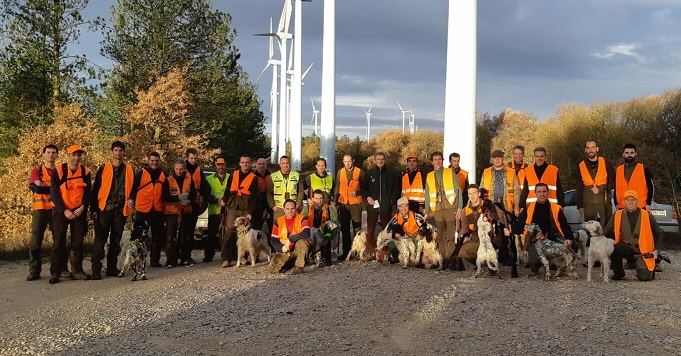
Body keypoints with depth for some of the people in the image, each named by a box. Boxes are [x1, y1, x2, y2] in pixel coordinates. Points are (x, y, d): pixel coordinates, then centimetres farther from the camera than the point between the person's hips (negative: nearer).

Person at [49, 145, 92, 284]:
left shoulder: (86, 172, 5)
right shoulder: (58, 171, -2)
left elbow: (88, 192, 5)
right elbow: (54, 193, -5)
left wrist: (82, 207, -11)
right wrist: (64, 211, -12)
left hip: (79, 212, 2)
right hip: (61, 211, -2)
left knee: (77, 243, 6)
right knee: (58, 243, -2)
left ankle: (77, 271, 13)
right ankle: (55, 273, 3)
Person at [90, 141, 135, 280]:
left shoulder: (129, 170, 10)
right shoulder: (104, 169, 4)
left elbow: (133, 188, 13)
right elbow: (96, 189, 2)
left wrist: (132, 200, -8)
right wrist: (93, 209, -3)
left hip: (121, 210, 3)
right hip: (104, 209, -2)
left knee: (116, 240, 9)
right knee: (100, 239, -5)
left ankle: (112, 268, 18)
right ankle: (96, 270, -2)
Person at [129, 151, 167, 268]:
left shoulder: (164, 175, 12)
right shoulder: (140, 174, 1)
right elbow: (133, 188, 0)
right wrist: (131, 199, -16)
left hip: (158, 210, 3)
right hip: (142, 210, -3)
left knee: (158, 237, 5)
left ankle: (155, 260, 13)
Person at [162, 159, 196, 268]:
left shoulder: (189, 179, 9)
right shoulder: (168, 180, 2)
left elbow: (193, 195, 7)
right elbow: (165, 197, -5)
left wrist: (188, 200, -14)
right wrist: (178, 198, -19)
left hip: (186, 211, 2)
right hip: (172, 211, -2)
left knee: (186, 236, 4)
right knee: (171, 236, -6)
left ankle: (186, 259, 14)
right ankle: (170, 260, -3)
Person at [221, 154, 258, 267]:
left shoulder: (253, 178, 8)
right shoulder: (233, 175, 15)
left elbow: (254, 197, 4)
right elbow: (228, 189, 19)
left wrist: (250, 212, -3)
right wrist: (224, 200, 1)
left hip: (245, 209, -1)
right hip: (232, 207, 1)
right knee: (229, 231, -8)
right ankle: (226, 258, -10)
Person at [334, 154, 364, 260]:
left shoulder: (359, 172, 0)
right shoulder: (340, 172, 10)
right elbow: (337, 188, 14)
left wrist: (357, 193, -13)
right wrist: (336, 202, 9)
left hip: (355, 203, -3)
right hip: (343, 203, 3)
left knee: (357, 228, -3)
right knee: (344, 229, 5)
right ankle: (346, 251, 11)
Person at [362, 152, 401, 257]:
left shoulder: (391, 174, 8)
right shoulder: (369, 173, 8)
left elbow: (397, 189, 11)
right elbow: (363, 188, 11)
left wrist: (392, 200, 0)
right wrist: (367, 197, -5)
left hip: (386, 206, 0)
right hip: (372, 206, 0)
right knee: (370, 229, -1)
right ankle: (370, 251, 3)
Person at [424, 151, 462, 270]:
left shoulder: (450, 173, 6)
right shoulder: (429, 176, 15)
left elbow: (458, 190, 1)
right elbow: (427, 195, 18)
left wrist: (459, 207, -7)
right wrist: (427, 211, 13)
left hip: (450, 208, -3)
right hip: (437, 210, 3)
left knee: (451, 236, -6)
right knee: (440, 237, 3)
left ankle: (451, 260, -3)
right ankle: (443, 260, 8)